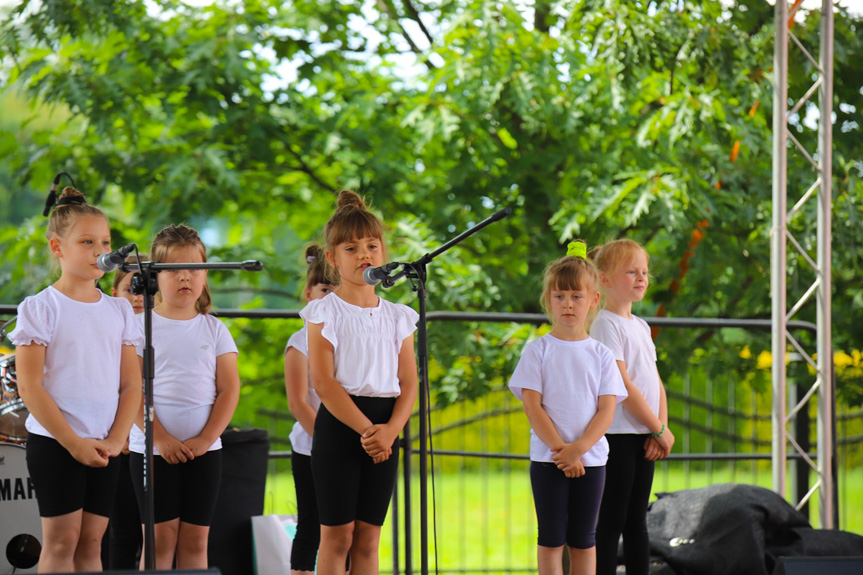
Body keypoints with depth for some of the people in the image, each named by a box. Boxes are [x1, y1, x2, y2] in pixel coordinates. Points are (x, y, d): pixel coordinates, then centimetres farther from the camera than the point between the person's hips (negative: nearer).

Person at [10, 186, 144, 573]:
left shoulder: (118, 311, 10)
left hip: (105, 445, 4)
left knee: (91, 542, 5)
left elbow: (131, 385, 9)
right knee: (61, 541, -6)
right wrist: (74, 442, -14)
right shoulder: (40, 309, -5)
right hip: (53, 443, -4)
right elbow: (30, 387, -10)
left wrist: (116, 440, -6)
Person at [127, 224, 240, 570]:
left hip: (204, 448, 2)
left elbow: (229, 390, 3)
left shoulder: (214, 330, 7)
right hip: (152, 449, -2)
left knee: (195, 539, 4)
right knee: (161, 536, -3)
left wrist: (205, 440, -9)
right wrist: (160, 439, -15)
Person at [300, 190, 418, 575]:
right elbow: (323, 381, -10)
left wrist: (390, 429, -12)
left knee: (368, 537, 5)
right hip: (338, 424, -4)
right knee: (337, 535, -4)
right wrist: (365, 428, -16)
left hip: (384, 431, 4)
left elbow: (409, 384, 6)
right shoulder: (324, 312, -2)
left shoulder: (397, 317, 11)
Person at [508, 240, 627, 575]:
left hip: (591, 457, 2)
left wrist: (579, 448, -16)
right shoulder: (538, 350, 0)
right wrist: (560, 449, -14)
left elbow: (607, 410, -2)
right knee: (551, 538, -1)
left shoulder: (600, 355, 5)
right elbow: (532, 406, -5)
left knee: (583, 540, 5)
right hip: (547, 458, -2)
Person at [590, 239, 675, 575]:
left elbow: (656, 383, 14)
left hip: (644, 435, 8)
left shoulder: (640, 326, 16)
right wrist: (660, 430, -11)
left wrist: (661, 429, -1)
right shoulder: (606, 324, -10)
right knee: (612, 522, -6)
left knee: (636, 521, 10)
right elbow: (623, 385, -16)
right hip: (617, 433, -8)